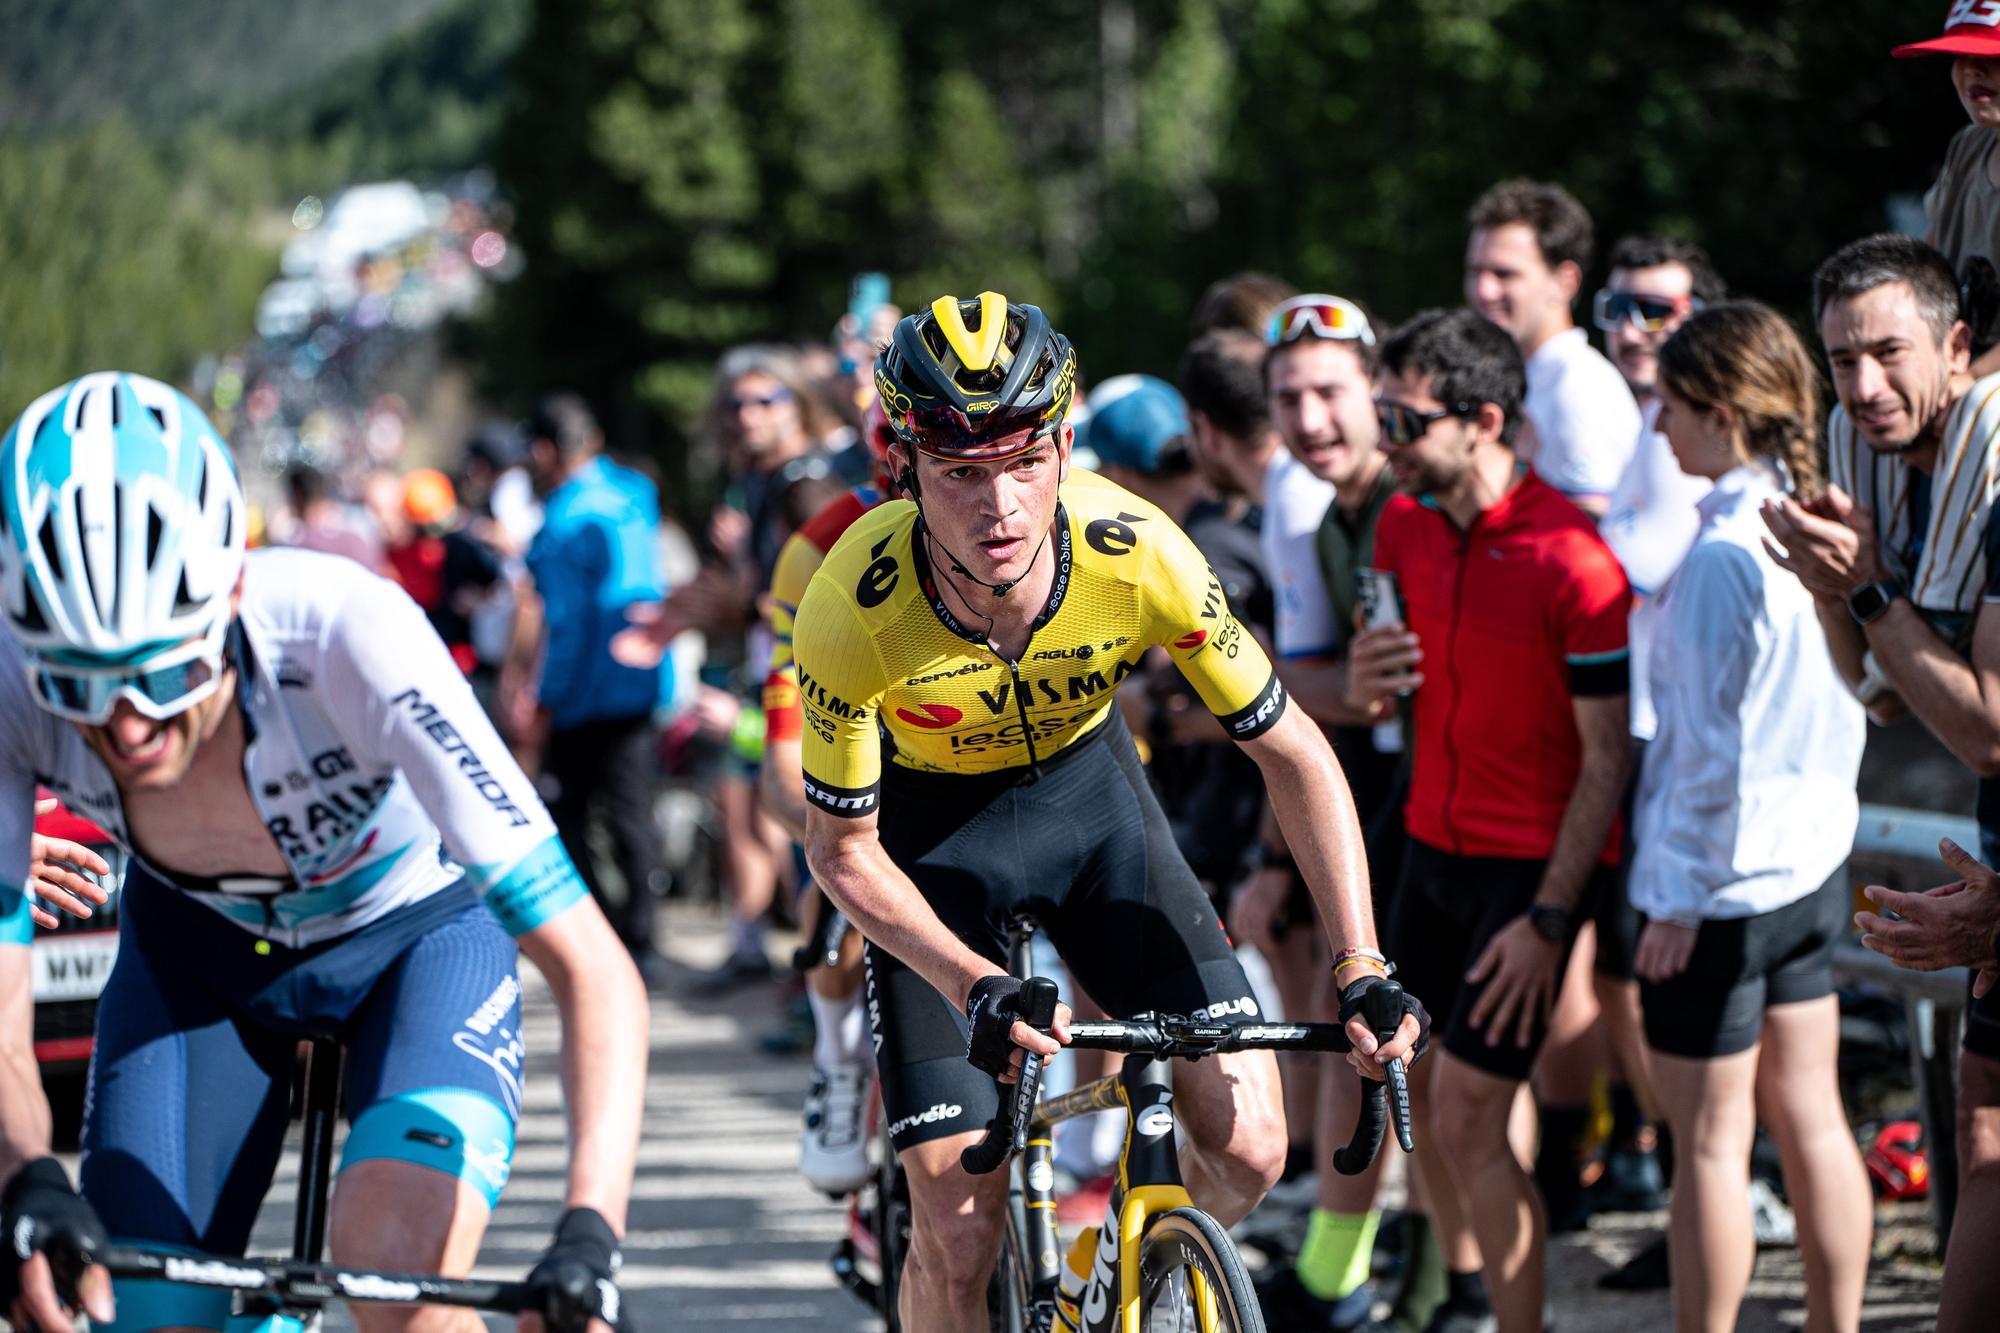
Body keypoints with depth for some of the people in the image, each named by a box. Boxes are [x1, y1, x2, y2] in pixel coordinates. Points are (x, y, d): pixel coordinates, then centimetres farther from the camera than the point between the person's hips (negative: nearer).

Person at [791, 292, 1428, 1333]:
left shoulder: (1135, 552, -29)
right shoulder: (853, 610, -32)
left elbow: (1291, 751, -17)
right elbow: (842, 849, -18)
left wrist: (1362, 970, -25)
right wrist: (976, 987, -34)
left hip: (1087, 790, 2)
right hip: (932, 830, -2)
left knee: (1245, 1149, -10)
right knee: (958, 1237, -11)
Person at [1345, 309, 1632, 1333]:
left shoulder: (1571, 559, -21)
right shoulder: (1404, 526, 2)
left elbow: (1607, 759, -17)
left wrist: (1547, 921, -21)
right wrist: (1362, 684, -9)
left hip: (1535, 862, -7)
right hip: (1435, 844, 7)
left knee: (1467, 1121, -10)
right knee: (1409, 1080, 16)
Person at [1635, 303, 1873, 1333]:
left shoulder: (1722, 555, -21)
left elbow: (1711, 746, -20)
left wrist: (1679, 897, -13)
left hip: (1719, 881, -8)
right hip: (1814, 863, 8)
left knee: (1709, 1142, 2)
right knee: (1811, 1118, 14)